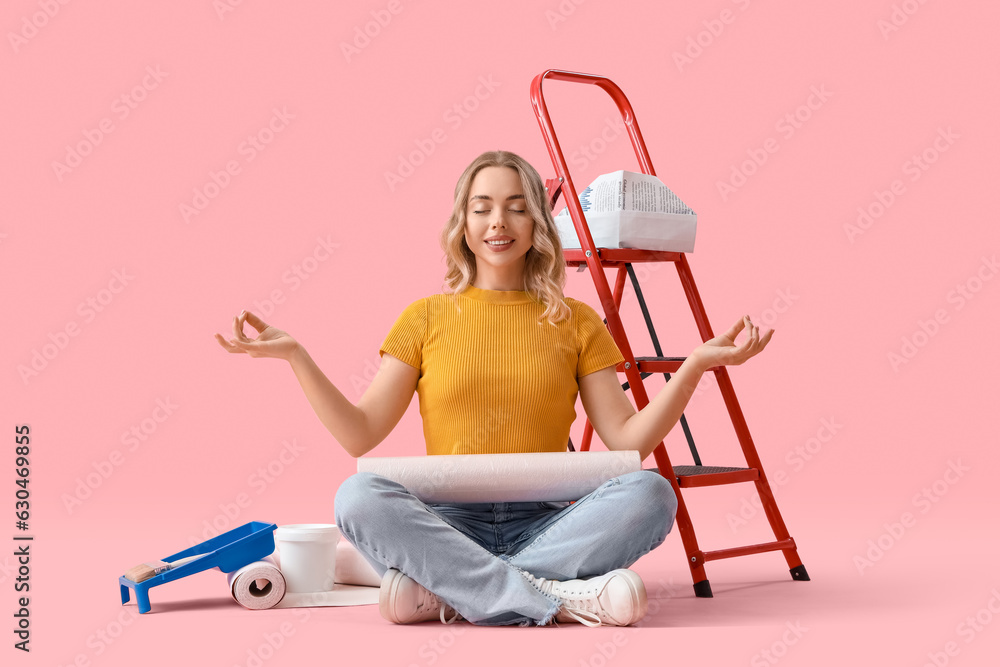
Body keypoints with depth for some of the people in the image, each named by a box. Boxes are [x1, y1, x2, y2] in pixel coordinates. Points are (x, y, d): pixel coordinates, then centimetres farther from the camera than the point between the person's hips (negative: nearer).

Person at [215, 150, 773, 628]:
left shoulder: (576, 323, 12)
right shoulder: (427, 318, 11)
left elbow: (627, 441, 3)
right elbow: (360, 435, 5)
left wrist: (696, 365, -8)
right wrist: (295, 355, -5)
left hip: (545, 525, 1)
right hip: (448, 522, 0)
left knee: (650, 494, -27)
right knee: (360, 497, -30)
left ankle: (444, 590, -28)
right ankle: (557, 597, -32)